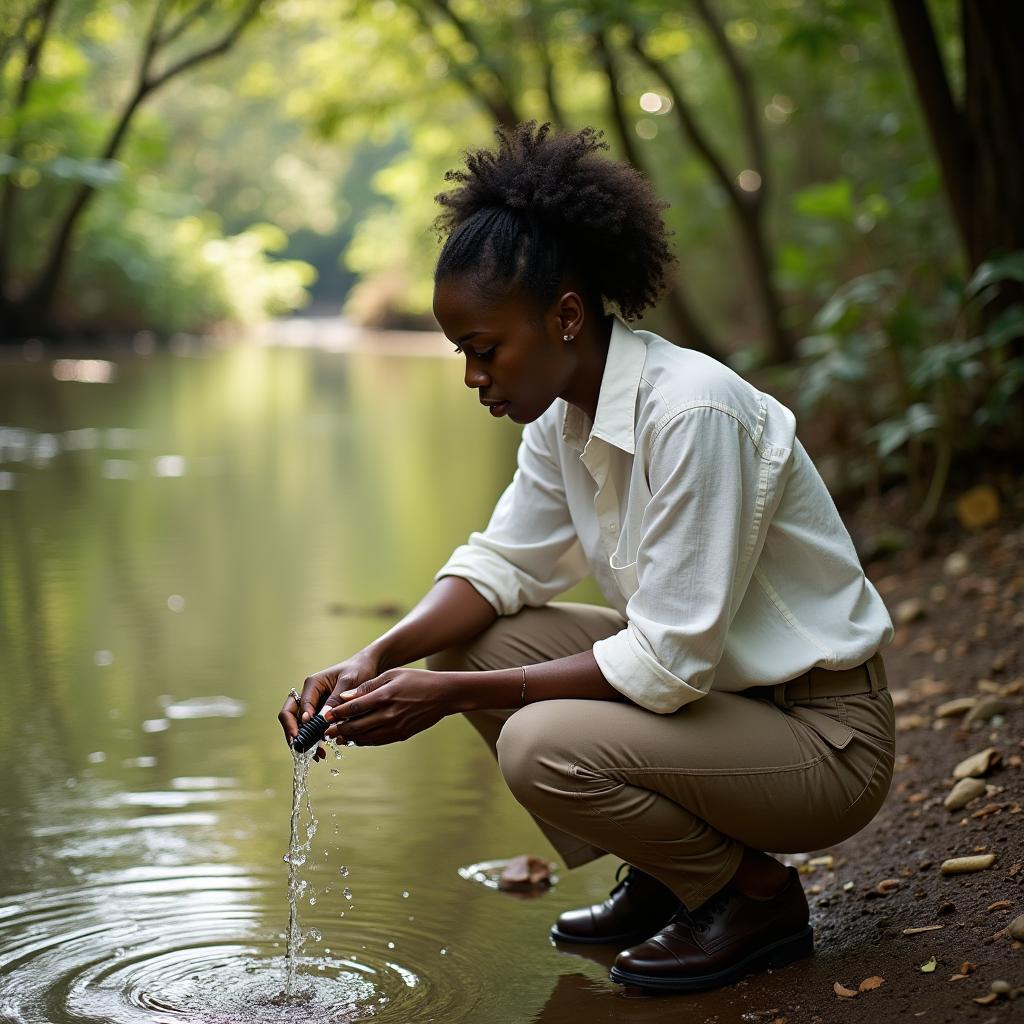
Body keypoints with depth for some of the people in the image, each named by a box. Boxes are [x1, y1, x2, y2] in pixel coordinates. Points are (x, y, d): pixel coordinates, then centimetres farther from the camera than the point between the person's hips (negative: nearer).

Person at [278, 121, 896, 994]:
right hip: (707, 682, 9)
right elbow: (503, 562, 6)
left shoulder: (694, 414, -27)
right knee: (472, 643, -2)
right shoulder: (564, 409, -1)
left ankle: (755, 896, -1)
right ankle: (661, 880, 11)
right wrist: (380, 657, -12)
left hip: (825, 738, -8)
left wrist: (449, 696, -25)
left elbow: (666, 663, -27)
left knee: (544, 745, -28)